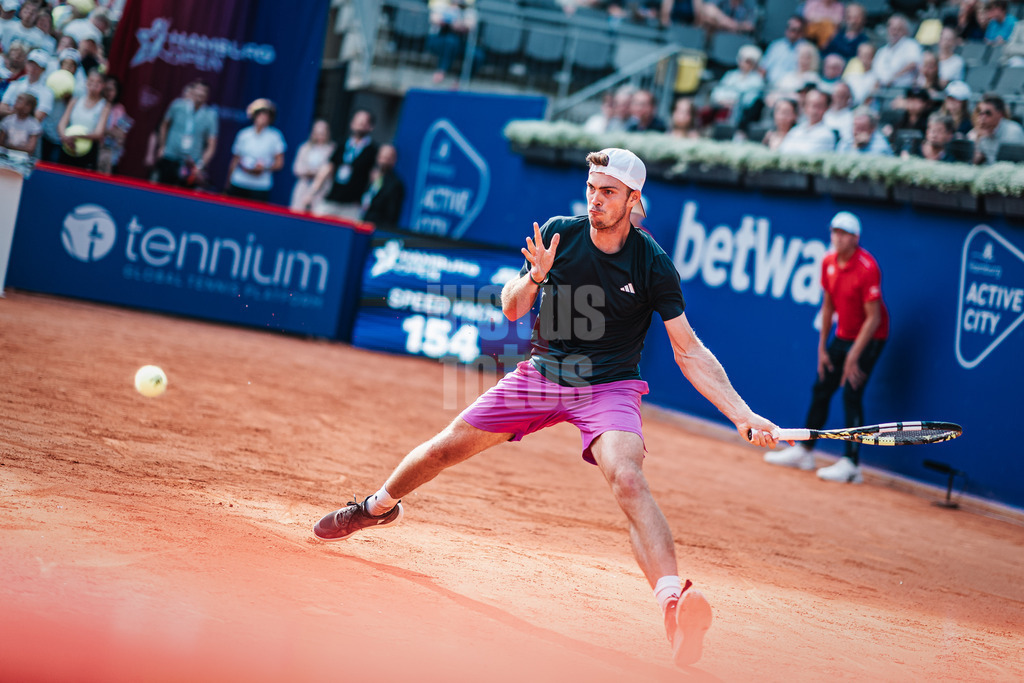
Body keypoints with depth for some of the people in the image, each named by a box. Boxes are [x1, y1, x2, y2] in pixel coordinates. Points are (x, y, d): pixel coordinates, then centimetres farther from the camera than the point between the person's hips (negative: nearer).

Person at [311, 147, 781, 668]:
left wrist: (742, 414, -20)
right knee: (446, 446, 7)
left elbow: (689, 352, -11)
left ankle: (673, 599, -46)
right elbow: (511, 310, 0)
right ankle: (380, 506, 39)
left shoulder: (653, 264, -14)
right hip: (542, 372, 4)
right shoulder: (559, 233, -7)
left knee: (627, 477, -31)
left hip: (608, 387, -4)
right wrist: (535, 277, -22)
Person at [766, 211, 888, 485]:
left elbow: (873, 317, -22)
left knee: (851, 395, -14)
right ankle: (804, 452, 24)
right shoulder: (829, 262, -2)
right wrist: (822, 347, 7)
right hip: (842, 336, 7)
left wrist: (853, 357, -23)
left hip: (869, 337, -7)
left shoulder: (867, 268, -24)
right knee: (821, 389, 11)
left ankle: (851, 465, -11)